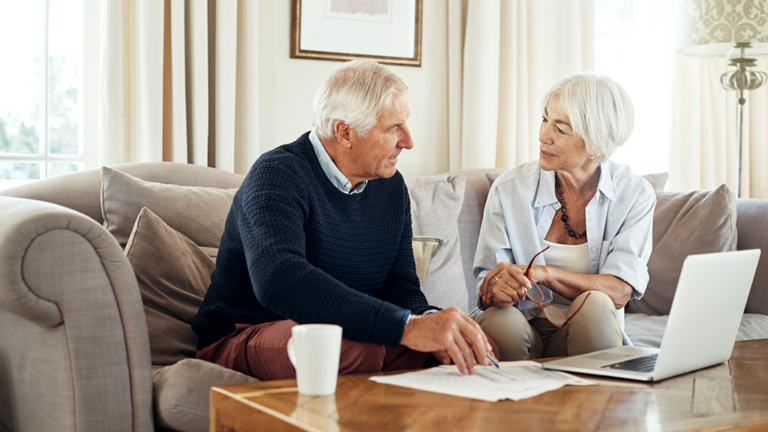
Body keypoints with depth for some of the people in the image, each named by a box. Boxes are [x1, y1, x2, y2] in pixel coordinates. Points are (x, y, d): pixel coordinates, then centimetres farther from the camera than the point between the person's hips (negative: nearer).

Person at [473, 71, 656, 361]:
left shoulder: (634, 195, -3)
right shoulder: (509, 189, -3)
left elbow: (620, 291, -14)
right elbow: (488, 280, -5)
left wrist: (543, 273, -27)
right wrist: (496, 290, -30)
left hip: (586, 335, 0)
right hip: (522, 330, 0)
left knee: (595, 305, -32)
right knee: (500, 320, -33)